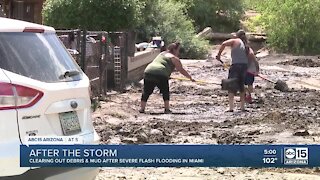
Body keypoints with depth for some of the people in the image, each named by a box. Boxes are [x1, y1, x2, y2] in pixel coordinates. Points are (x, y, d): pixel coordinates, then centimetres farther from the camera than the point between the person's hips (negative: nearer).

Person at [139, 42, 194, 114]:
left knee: (146, 92, 15)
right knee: (165, 92, 12)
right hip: (161, 75, -5)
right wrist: (190, 78, 16)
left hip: (148, 72, 5)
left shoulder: (162, 54, 28)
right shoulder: (174, 58, 8)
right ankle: (167, 109, 9)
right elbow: (181, 70, 7)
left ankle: (142, 108, 14)